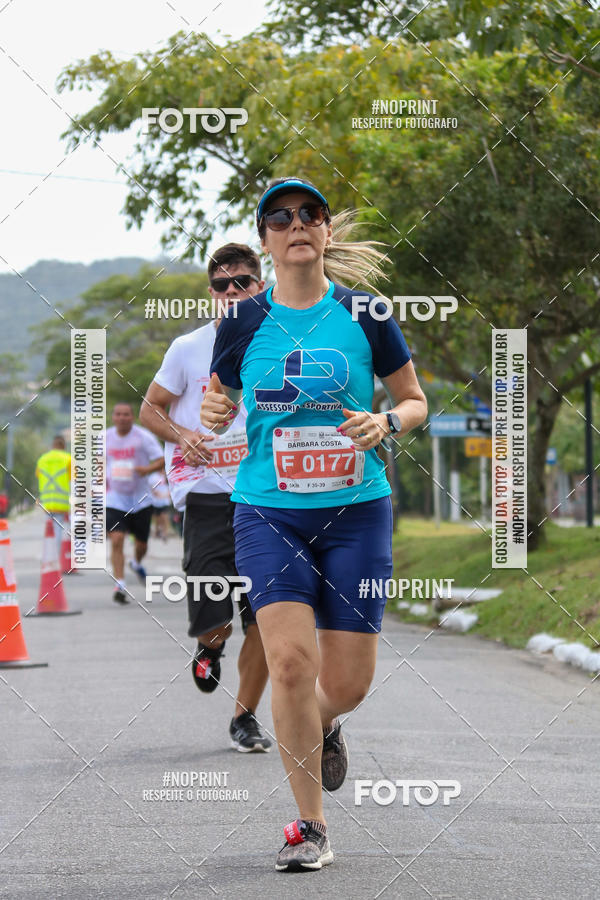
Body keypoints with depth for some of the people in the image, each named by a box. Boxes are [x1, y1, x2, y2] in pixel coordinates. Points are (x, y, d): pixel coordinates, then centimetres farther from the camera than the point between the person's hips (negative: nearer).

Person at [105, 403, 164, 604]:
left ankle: (137, 563, 47)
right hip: (114, 499, 1)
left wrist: (147, 469, -30)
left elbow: (162, 461, -12)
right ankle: (120, 585, -17)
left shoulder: (143, 436, -8)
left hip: (140, 499, -1)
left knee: (141, 543, 11)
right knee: (116, 539, -17)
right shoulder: (105, 437, 2)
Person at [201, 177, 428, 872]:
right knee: (290, 658, -17)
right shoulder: (244, 322, 2)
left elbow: (414, 400, 10)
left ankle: (322, 724, 40)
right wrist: (213, 413, -8)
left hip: (356, 511, 0)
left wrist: (386, 424, -11)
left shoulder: (365, 315, 1)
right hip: (268, 513, 0)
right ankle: (310, 827, -4)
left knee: (347, 681, 0)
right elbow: (218, 400, 15)